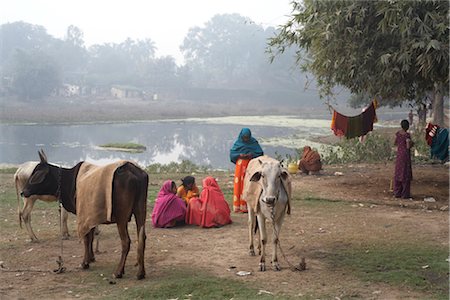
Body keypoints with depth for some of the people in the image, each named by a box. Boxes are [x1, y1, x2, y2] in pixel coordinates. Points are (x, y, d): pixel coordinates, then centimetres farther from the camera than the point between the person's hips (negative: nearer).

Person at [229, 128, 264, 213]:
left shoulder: (254, 143, 2)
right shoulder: (238, 143, 4)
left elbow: (260, 153, 1)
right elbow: (232, 153, 3)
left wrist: (252, 155, -16)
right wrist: (240, 155, -15)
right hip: (240, 166, 1)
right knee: (239, 185, -2)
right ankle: (238, 206, 1)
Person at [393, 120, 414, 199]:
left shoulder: (397, 133, 2)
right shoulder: (407, 135, -17)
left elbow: (395, 143, 11)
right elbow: (408, 147, -20)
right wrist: (412, 144, 0)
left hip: (399, 154, 7)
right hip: (406, 155, -7)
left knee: (398, 173, 12)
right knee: (406, 174, 0)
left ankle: (397, 193, 15)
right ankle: (405, 194, 3)